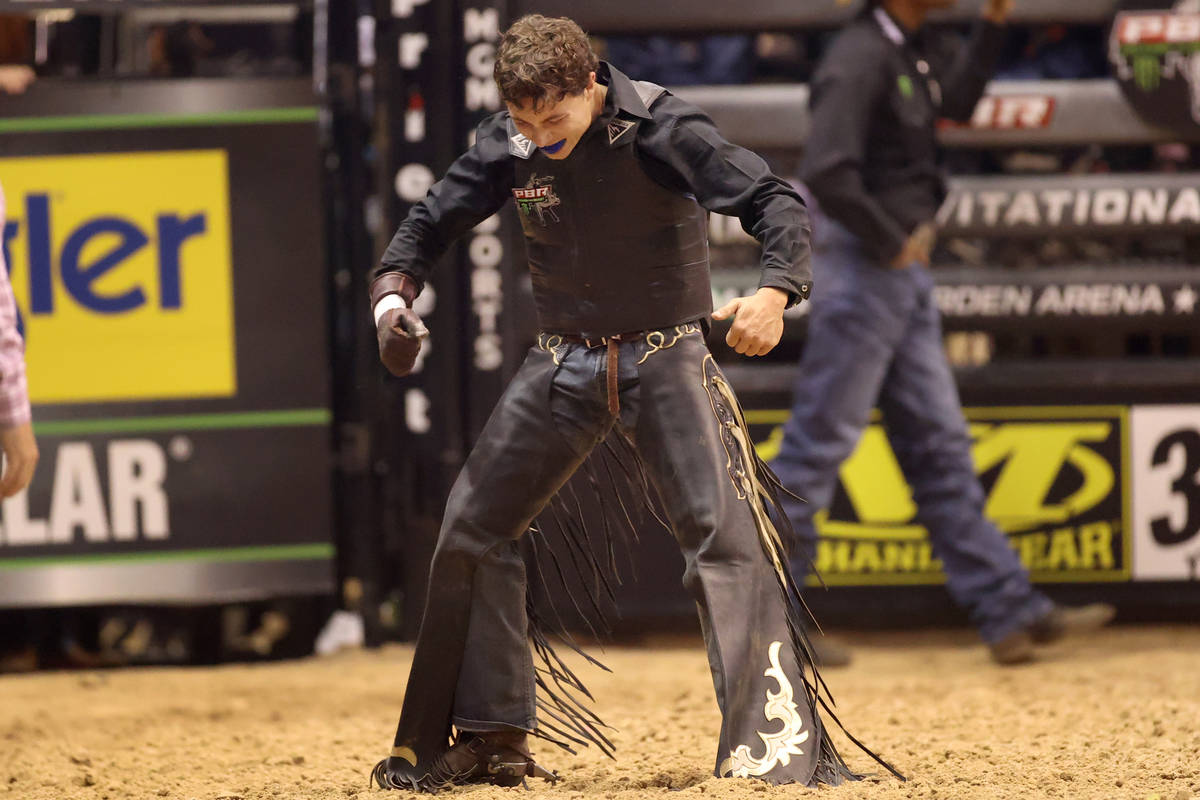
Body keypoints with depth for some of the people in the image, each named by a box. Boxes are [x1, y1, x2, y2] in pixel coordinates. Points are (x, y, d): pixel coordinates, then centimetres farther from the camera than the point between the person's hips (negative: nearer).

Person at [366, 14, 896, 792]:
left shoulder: (659, 127, -19)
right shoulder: (509, 144, -5)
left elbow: (776, 200, -24)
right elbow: (434, 220, 6)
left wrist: (775, 290, -43)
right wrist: (395, 292, -14)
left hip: (664, 361, -5)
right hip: (563, 367, 5)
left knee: (725, 531, -18)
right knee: (473, 530, 5)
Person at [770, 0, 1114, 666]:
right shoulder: (862, 56, -19)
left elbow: (956, 98, 22)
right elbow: (827, 171, -28)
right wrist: (891, 243, -17)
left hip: (905, 280, 10)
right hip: (864, 269, -10)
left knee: (940, 447, 9)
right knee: (819, 443, -2)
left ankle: (1011, 612, 11)